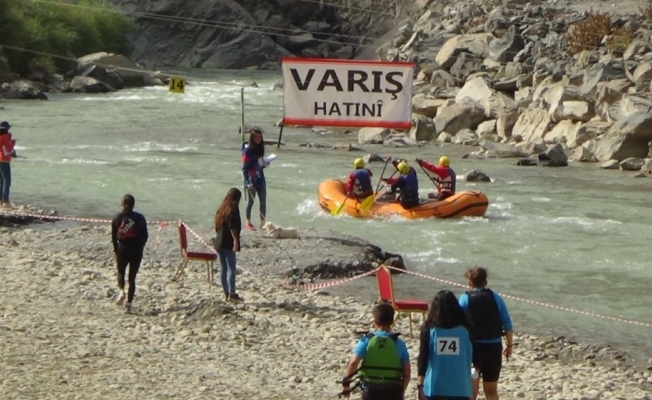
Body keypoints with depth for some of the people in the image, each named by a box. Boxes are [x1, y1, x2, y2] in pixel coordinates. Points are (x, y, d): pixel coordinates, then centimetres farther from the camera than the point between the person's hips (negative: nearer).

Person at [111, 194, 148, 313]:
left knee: (121, 272, 20)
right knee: (132, 277, 7)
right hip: (136, 250, 0)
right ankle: (128, 304, 3)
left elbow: (113, 236, 0)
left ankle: (122, 291, -9)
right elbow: (145, 235, 0)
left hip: (122, 249, 0)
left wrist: (116, 250, 11)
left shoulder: (118, 218, -3)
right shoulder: (139, 218, -3)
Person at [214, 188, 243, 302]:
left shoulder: (221, 208, 14)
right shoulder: (233, 209, -10)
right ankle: (232, 294, -10)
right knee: (231, 268, -6)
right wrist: (235, 240, -23)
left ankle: (226, 293, 13)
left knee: (223, 269, 10)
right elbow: (232, 226, -21)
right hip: (228, 243, -8)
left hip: (219, 242, 8)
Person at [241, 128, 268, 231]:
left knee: (263, 201, 5)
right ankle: (248, 223, 14)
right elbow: (245, 168, -15)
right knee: (251, 201, 3)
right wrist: (248, 182, -21)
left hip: (260, 178, 6)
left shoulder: (260, 149, 8)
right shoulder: (248, 150, -13)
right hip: (251, 179, -6)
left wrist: (265, 164, -3)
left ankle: (263, 223, 10)